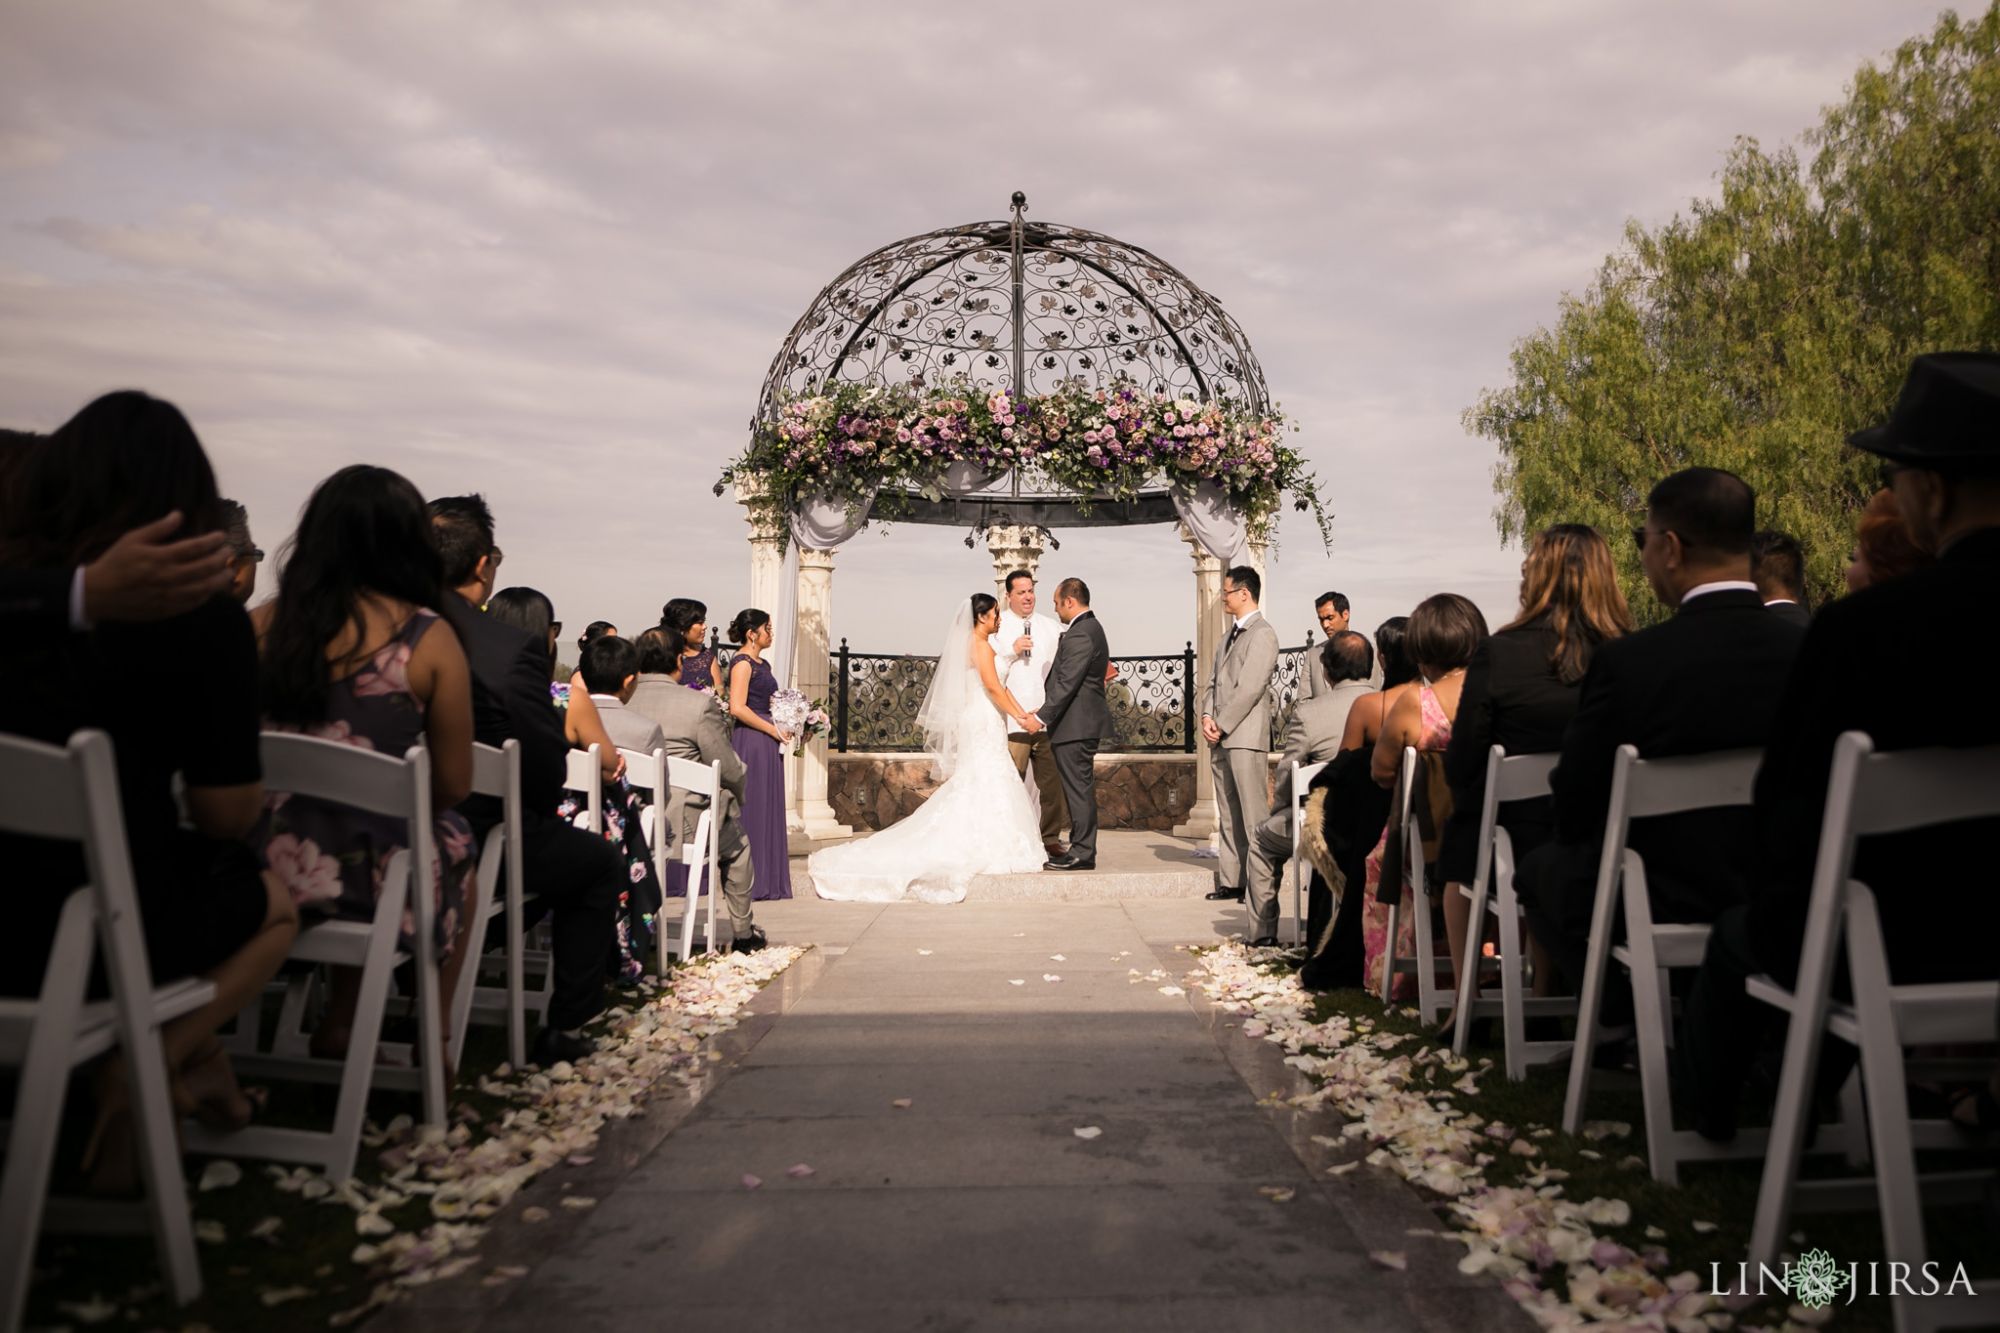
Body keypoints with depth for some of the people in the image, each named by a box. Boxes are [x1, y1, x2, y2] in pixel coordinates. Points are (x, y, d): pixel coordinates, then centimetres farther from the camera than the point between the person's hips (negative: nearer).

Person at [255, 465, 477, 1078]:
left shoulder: (266, 621, -2)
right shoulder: (430, 639, -10)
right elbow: (453, 786, -5)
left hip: (271, 867, 4)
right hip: (372, 876, -3)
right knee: (459, 848, 28)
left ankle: (340, 1024, 37)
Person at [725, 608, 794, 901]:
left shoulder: (762, 664, 17)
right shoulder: (742, 662, -10)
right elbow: (738, 708, -19)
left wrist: (786, 726, 6)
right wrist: (774, 730, -14)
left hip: (767, 744, 9)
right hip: (750, 742, -9)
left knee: (769, 809, 11)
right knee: (751, 808, -4)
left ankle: (768, 880, 18)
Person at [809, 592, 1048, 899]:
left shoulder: (979, 644, 18)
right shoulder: (981, 645, -12)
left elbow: (1000, 686, 15)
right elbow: (993, 687, -20)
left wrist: (1022, 713, 7)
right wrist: (1021, 718, -16)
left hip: (981, 724, 10)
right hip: (984, 724, -10)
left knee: (972, 787, 10)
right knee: (986, 785, -7)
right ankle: (985, 852, -5)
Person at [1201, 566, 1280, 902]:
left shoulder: (1262, 634, -9)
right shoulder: (1231, 634, 19)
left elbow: (1249, 688, -16)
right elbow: (1213, 681, 17)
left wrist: (1222, 725, -13)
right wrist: (1207, 717, 1)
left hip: (1246, 736, -9)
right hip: (1221, 738, 9)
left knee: (1253, 813, -6)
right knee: (1228, 815, 11)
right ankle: (1231, 880, 16)